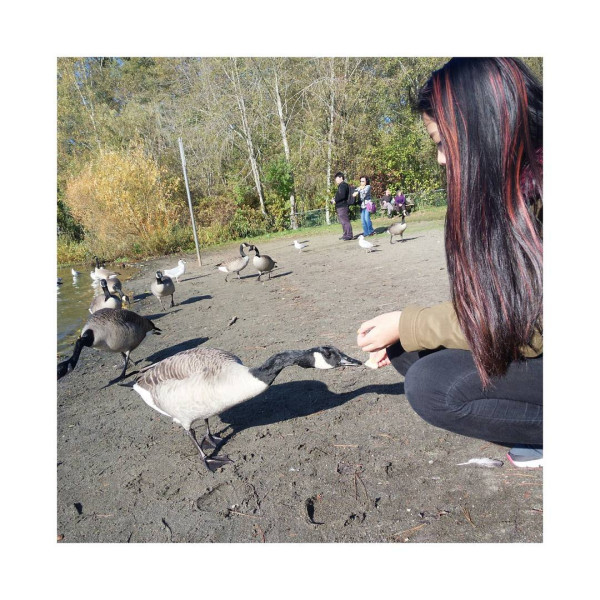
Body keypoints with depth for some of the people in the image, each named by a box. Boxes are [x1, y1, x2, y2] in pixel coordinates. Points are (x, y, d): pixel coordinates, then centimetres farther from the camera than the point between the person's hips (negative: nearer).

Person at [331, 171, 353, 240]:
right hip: (340, 207, 11)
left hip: (342, 207, -11)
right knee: (343, 222, 14)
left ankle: (349, 235, -6)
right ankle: (345, 235, 21)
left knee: (345, 221, -8)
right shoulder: (341, 185, 21)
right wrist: (334, 198, 10)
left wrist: (335, 200, -14)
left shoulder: (343, 185, -11)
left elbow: (342, 196, -22)